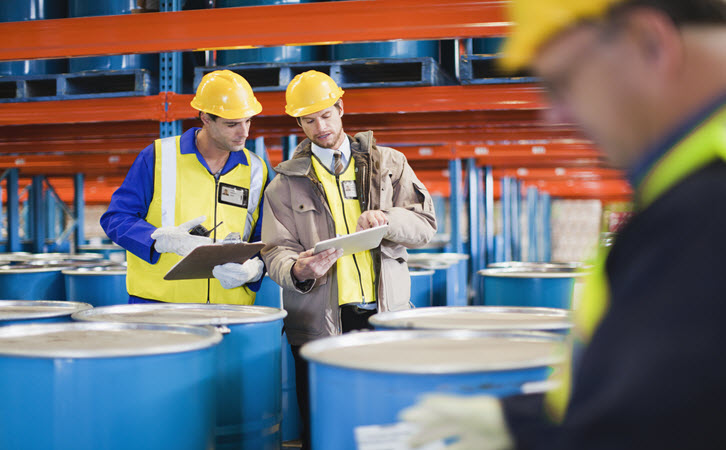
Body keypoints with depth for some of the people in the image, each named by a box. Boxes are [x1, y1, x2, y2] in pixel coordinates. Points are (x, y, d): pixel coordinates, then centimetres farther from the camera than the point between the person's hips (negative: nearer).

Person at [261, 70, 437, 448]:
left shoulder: (388, 164, 13)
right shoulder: (286, 183, 10)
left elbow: (425, 224, 7)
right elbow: (276, 251, 4)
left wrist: (386, 219, -13)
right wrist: (299, 270, -19)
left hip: (385, 315, 1)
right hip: (319, 323, 0)